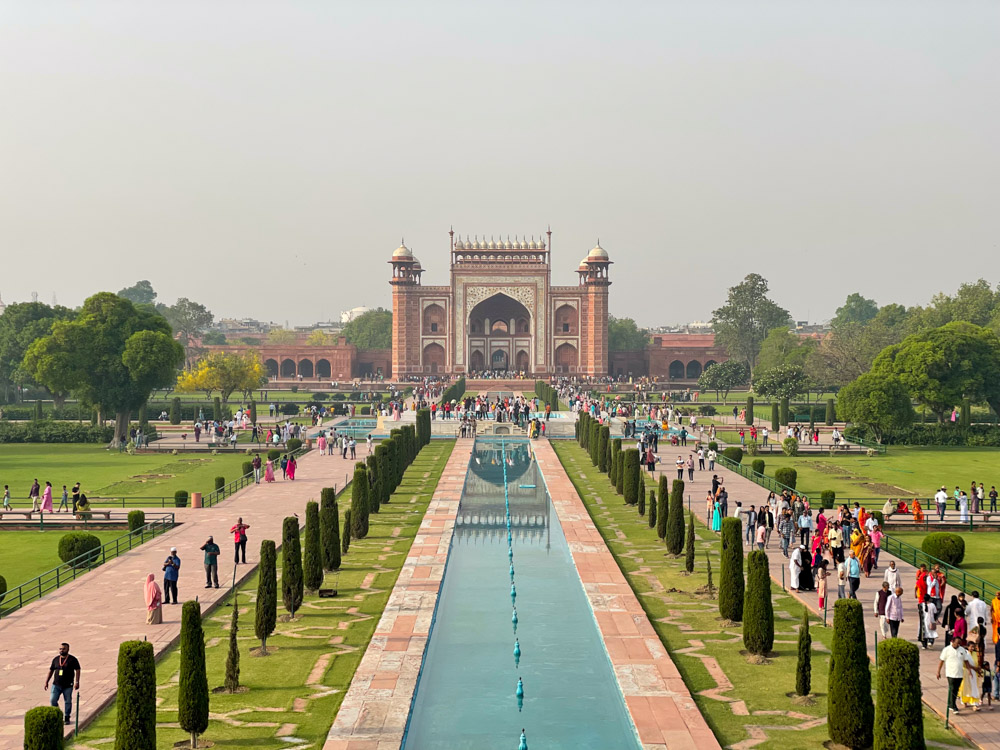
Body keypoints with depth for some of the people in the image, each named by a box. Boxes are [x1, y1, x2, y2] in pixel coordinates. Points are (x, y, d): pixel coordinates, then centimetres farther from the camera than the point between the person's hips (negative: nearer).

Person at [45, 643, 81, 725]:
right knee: (52, 700, -5)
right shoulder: (56, 659, 8)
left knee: (68, 702, 3)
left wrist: (77, 682, -10)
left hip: (68, 686, -3)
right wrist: (46, 682, 10)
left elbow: (77, 670, -4)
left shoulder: (72, 659, -3)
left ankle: (67, 718, 15)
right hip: (56, 684, 3)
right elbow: (51, 671, 14)